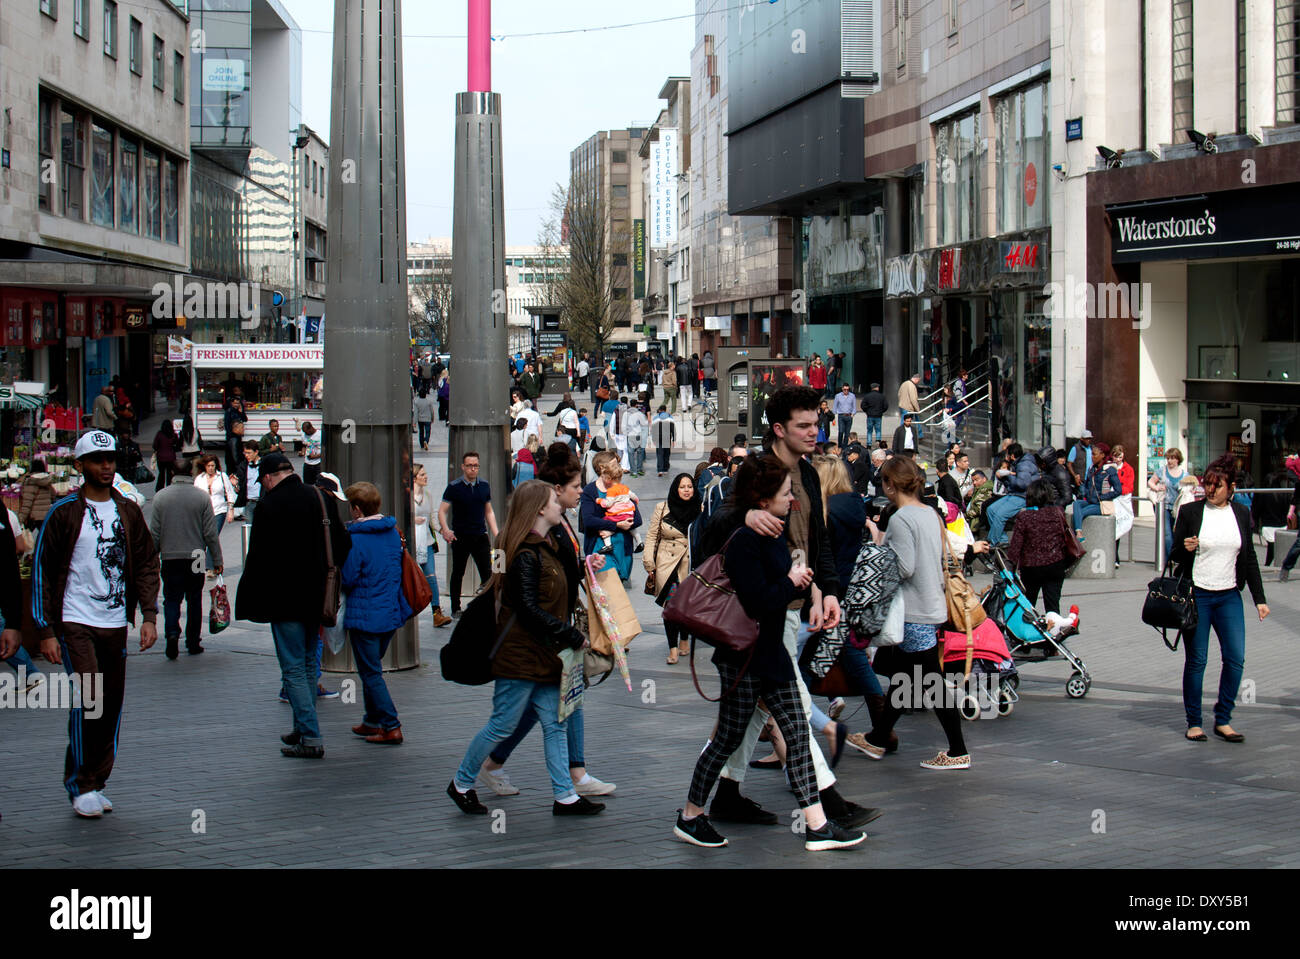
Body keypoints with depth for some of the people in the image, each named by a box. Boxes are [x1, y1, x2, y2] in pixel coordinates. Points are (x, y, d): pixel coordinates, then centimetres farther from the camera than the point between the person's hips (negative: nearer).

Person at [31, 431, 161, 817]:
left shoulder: (128, 511, 10)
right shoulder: (63, 512, -3)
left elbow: (146, 564, 13)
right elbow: (42, 570, -2)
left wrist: (149, 615, 1)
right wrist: (45, 630, -7)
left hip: (116, 624, 4)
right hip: (76, 623, -4)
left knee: (112, 706, 6)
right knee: (87, 699, -13)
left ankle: (97, 782, 17)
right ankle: (80, 785, -2)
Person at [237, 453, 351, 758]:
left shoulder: (270, 506, -12)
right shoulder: (318, 497, 6)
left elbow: (257, 558, -13)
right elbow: (343, 544, 11)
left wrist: (249, 603, -5)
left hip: (285, 601, -7)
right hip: (315, 600, 7)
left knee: (293, 670, -3)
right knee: (308, 664, 17)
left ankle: (311, 739, -7)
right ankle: (303, 729, 25)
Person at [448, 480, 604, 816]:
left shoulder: (548, 548, 14)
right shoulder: (526, 554, -16)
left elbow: (564, 596, 18)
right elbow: (530, 609, -21)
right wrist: (573, 636, -19)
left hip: (543, 655, 9)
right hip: (521, 653, -9)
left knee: (555, 725, 7)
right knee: (503, 725, 0)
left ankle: (565, 795, 10)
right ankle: (461, 783, 16)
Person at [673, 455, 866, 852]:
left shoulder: (773, 534, 7)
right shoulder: (744, 542, -22)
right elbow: (758, 602, -28)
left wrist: (799, 583, 0)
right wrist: (792, 583, -15)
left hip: (772, 651, 9)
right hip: (743, 657, -9)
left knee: (797, 733, 6)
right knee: (728, 740, 4)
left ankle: (816, 826, 9)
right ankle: (690, 817, 21)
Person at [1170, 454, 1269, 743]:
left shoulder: (1241, 513, 8)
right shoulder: (1189, 512, -1)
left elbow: (1249, 558, 14)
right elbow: (1175, 555, 3)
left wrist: (1259, 598, 10)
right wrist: (1185, 548, -20)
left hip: (1229, 597, 3)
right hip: (1197, 595, -3)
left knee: (1235, 658, -5)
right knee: (1196, 660, 0)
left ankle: (1223, 720, 9)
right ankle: (1194, 722, 12)